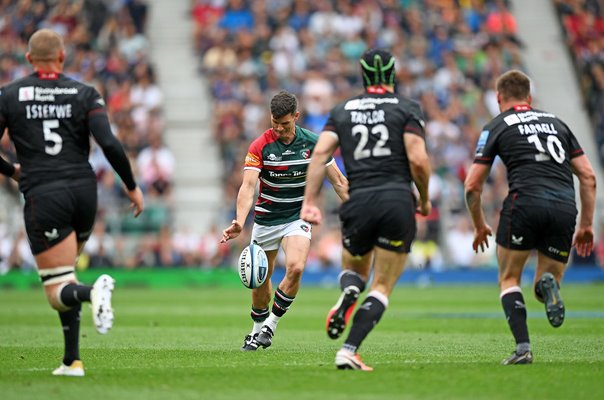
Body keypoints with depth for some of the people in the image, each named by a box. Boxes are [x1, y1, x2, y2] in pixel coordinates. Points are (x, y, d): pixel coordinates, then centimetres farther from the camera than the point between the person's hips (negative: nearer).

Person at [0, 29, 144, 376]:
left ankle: (92, 292, -38)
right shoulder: (84, 94, 3)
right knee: (64, 275, 22)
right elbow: (110, 145, -8)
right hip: (84, 191, 3)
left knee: (58, 291, -3)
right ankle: (72, 360, 16)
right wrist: (132, 186, 4)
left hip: (43, 195, -3)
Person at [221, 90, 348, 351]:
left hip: (298, 217, 0)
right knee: (261, 277, 8)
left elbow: (338, 181, 1)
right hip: (266, 219, 0)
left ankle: (271, 323, -6)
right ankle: (258, 329, 31)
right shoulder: (260, 146, -14)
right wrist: (239, 222, -38)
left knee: (295, 268, -23)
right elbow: (248, 186, -23)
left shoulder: (312, 142, -9)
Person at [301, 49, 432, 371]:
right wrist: (425, 199, 9)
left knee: (354, 268, 27)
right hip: (398, 200, -2)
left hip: (359, 200, 2)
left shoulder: (342, 110, 12)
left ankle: (348, 293, -10)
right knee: (382, 288, 4)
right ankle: (349, 351, -12)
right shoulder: (407, 109, 4)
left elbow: (320, 153, 1)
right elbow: (418, 160, -7)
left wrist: (309, 202, 0)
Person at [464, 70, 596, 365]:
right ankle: (547, 284, -20)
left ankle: (523, 347, -5)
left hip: (526, 201, -3)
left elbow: (472, 185, 10)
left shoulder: (497, 126, 14)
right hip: (565, 206, 3)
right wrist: (586, 225, 24)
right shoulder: (556, 122, 26)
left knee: (509, 279, 15)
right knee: (546, 287, 18)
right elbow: (588, 177, 20)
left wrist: (480, 226, 25)